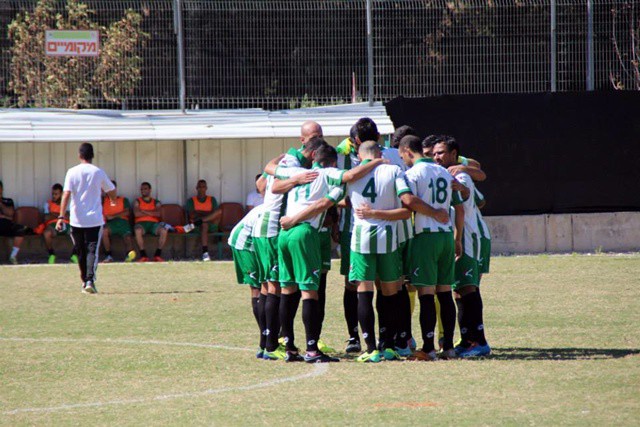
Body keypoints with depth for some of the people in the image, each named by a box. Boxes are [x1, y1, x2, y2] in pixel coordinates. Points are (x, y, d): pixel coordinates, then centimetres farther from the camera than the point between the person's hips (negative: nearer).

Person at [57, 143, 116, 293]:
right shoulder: (98, 172, 0)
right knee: (92, 250, -4)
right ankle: (90, 280, -22)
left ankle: (84, 281, 23)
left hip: (76, 219, 1)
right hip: (94, 219, -1)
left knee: (81, 252, 15)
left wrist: (61, 217, -14)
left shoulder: (72, 172, -2)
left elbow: (66, 195, -12)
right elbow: (111, 191, 14)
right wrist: (113, 200, 38)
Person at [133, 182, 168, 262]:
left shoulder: (156, 202, 19)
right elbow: (136, 214, -3)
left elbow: (158, 214, -1)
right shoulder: (137, 201, 17)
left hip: (153, 223, 1)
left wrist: (144, 211, -2)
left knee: (164, 230, -31)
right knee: (138, 230, -38)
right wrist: (151, 213, 2)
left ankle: (158, 254, -24)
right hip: (141, 223, -1)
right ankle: (143, 255, -33)